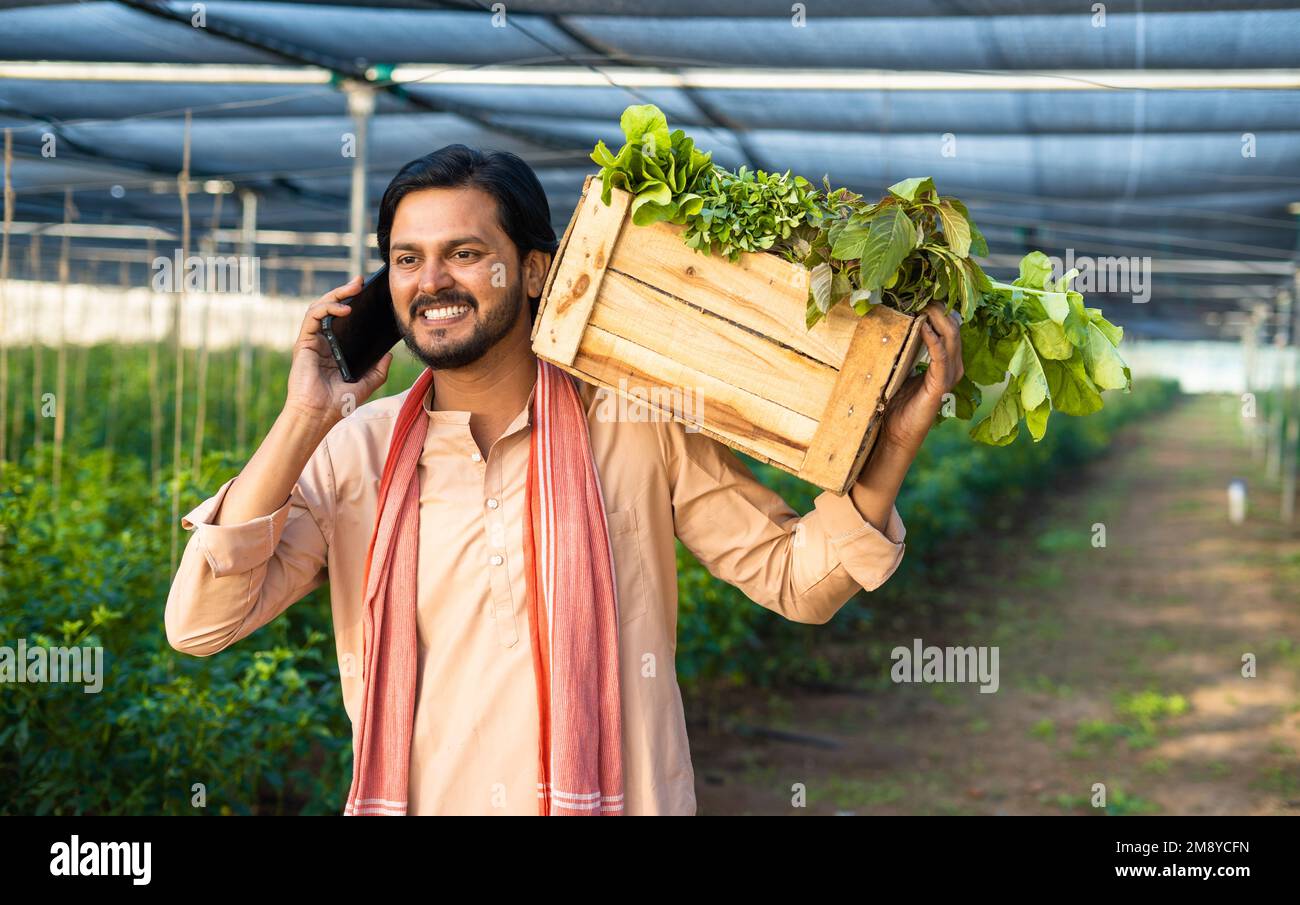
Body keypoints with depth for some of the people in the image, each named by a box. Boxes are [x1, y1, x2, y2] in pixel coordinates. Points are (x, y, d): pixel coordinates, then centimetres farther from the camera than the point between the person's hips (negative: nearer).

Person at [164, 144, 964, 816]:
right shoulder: (350, 454, -1)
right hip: (417, 798, 1)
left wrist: (898, 439, -16)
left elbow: (797, 579, -2)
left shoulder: (641, 426, -4)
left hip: (617, 798, -1)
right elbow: (199, 624, -9)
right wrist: (303, 421, -15)